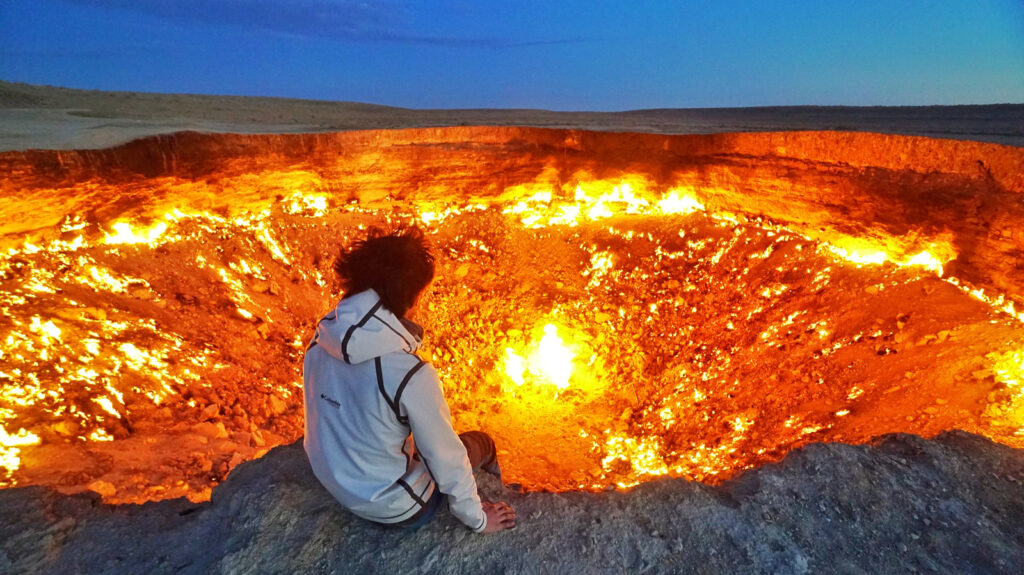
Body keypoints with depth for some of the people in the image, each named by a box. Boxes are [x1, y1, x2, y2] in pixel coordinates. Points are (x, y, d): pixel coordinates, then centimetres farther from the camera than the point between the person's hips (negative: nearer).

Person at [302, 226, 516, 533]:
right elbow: (446, 459, -23)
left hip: (333, 484, 6)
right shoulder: (411, 375, -36)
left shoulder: (320, 341, -15)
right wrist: (478, 519, -4)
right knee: (481, 443, 15)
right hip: (393, 508, -5)